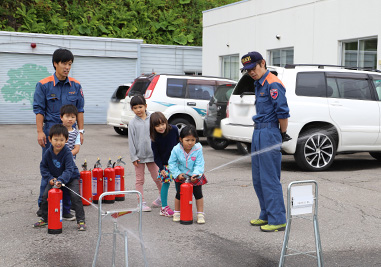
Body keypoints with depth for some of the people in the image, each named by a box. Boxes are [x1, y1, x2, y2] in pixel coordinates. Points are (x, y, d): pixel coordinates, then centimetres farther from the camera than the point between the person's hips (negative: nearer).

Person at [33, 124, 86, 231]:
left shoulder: (67, 153, -27)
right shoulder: (48, 153, -13)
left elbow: (69, 170, -33)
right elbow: (43, 166, -2)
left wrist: (61, 180, -47)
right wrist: (49, 178, -16)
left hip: (71, 178, -4)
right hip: (54, 178, 4)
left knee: (75, 197, -19)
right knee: (46, 196, -1)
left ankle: (81, 221, -7)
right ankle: (44, 219, 19)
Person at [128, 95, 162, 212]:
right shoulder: (133, 123, -2)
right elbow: (131, 141, -2)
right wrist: (133, 157, -6)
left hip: (152, 154, 1)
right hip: (139, 156, -1)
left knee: (157, 177, 10)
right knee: (140, 180, 5)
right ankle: (142, 202, 13)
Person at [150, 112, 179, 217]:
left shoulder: (174, 129, -12)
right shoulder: (155, 139, -15)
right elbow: (156, 155, -7)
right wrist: (161, 168, -11)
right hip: (165, 164, -2)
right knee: (165, 183, -3)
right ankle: (164, 208, 6)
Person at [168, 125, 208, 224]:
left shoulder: (198, 149, -20)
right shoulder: (176, 150, -19)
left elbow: (199, 164, -18)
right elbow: (172, 163, -8)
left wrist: (196, 174, -32)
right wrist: (177, 174, -15)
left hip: (195, 176, 0)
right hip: (181, 176, 0)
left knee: (198, 194, 4)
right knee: (179, 194, 8)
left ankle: (200, 214, 17)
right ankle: (177, 212, 27)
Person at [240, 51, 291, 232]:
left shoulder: (273, 84, -15)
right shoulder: (258, 84, 17)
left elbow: (283, 113, -18)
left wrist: (283, 134, -7)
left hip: (269, 134, -10)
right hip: (258, 134, 10)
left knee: (270, 179, -7)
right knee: (258, 179, 14)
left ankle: (278, 220, -1)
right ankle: (266, 215, 25)